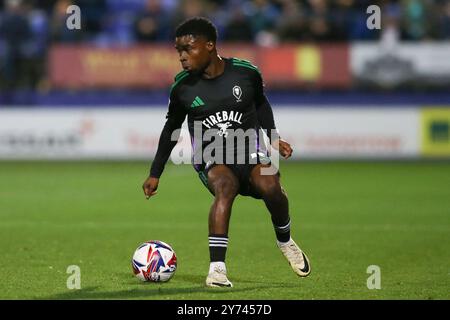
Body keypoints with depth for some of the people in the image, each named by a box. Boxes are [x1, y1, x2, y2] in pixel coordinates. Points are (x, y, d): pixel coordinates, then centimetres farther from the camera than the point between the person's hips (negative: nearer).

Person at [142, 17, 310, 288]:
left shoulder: (246, 72, -4)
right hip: (210, 159, -1)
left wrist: (274, 138, 9)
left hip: (249, 151, 1)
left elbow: (260, 103, 18)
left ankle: (285, 240, 2)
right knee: (225, 188, -35)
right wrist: (155, 174, 16)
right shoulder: (183, 87, -3)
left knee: (269, 186, -30)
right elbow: (172, 127, 13)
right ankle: (217, 268, -41)